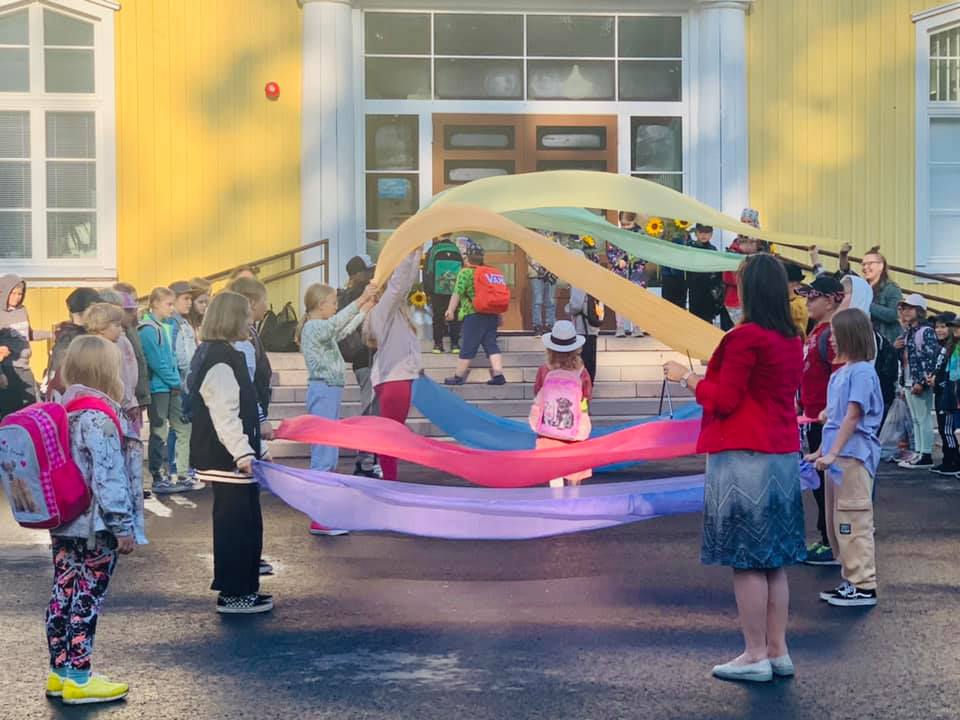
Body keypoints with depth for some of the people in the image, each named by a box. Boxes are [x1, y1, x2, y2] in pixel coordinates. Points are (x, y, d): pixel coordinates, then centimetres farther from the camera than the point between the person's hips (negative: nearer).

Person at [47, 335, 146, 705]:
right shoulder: (98, 417, -19)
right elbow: (108, 477, -21)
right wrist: (123, 526, -17)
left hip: (62, 522, 9)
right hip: (95, 526, -8)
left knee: (64, 595, 12)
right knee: (87, 600, -2)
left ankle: (60, 672, 21)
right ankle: (78, 679, 4)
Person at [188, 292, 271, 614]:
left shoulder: (222, 355, 17)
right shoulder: (220, 360, -16)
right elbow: (224, 415, -24)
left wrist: (259, 449, 26)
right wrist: (243, 453, -31)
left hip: (231, 457, 11)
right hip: (228, 459, -11)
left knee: (245, 523, 15)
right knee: (236, 524, -4)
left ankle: (241, 589, 22)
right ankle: (233, 594, 3)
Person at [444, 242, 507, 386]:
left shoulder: (466, 272, -6)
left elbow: (457, 293, -14)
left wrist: (450, 310, -10)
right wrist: (498, 314, 26)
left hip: (473, 315, -6)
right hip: (492, 314, 6)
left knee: (468, 347, -1)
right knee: (491, 345, 7)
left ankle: (458, 377, 7)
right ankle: (498, 375, -3)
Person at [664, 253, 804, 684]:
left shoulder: (745, 337, -15)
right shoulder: (792, 340, 10)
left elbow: (723, 401, -13)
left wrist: (687, 377, -1)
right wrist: (709, 377, 23)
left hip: (744, 458, -8)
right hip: (783, 456, 8)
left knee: (746, 560, -2)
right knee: (774, 558, 11)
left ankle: (756, 656, 1)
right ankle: (778, 652, 15)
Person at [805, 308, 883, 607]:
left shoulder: (862, 372, -12)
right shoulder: (840, 373, 14)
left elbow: (852, 416, -18)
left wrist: (832, 453, -21)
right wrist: (820, 452, 21)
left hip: (854, 456, -10)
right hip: (836, 456, 10)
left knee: (853, 523, -7)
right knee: (836, 523, 14)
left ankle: (864, 586, -2)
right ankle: (851, 580, 22)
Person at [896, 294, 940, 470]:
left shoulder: (926, 331, -10)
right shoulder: (907, 333, 16)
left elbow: (931, 358, -17)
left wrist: (922, 382, -21)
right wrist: (896, 348, 3)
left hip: (921, 383, -9)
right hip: (909, 382, 9)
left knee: (923, 418, -5)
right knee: (915, 419, 12)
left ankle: (926, 456, -2)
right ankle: (918, 452, 17)